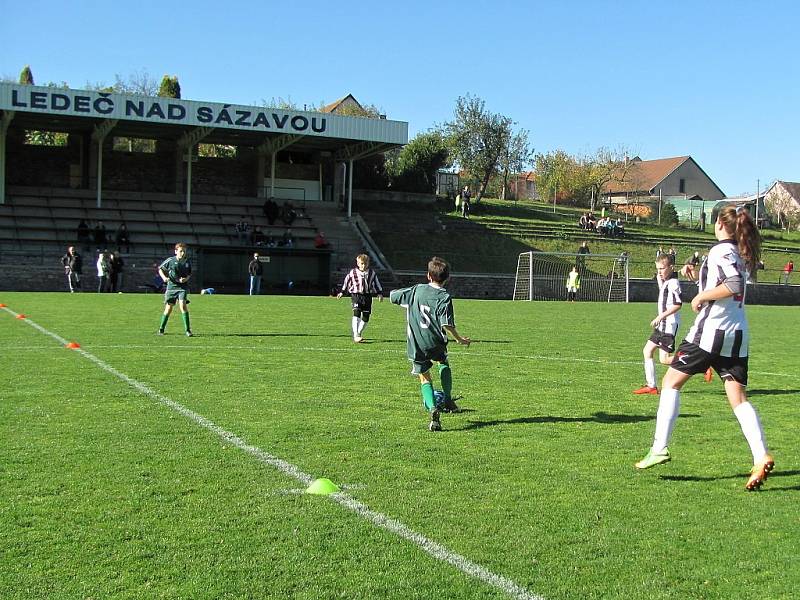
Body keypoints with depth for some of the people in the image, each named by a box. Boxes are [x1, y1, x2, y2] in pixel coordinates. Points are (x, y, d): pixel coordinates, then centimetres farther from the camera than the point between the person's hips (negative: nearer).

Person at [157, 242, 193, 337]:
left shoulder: (188, 262, 3)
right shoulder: (170, 260, -3)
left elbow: (189, 273, 15)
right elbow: (160, 269, 8)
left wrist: (186, 278, -7)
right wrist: (164, 277, -10)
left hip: (183, 287, 0)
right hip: (171, 287, 0)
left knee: (183, 305, -18)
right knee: (168, 309, 4)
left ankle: (187, 330, -14)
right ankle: (161, 329, 23)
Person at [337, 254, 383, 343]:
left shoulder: (372, 273, 8)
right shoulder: (353, 273, 2)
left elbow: (376, 284, 18)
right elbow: (346, 282, 13)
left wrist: (380, 293, 13)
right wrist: (342, 292, 14)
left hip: (368, 296, 3)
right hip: (356, 295, -3)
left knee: (366, 317, 2)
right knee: (356, 313, -23)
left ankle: (359, 333, 23)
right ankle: (356, 335, -28)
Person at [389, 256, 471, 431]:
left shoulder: (417, 289, 1)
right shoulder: (444, 297, -10)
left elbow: (393, 295, 11)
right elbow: (446, 325, -18)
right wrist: (459, 339, -2)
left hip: (415, 345, 2)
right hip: (435, 343, -2)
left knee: (424, 378, 10)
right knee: (444, 364, 30)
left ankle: (433, 408, -13)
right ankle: (447, 400, 26)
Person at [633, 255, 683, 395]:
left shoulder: (673, 283, -15)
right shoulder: (663, 281, 13)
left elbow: (678, 304, -22)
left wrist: (661, 316, -22)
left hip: (669, 325, -10)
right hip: (662, 325, 10)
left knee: (664, 359, -13)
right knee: (647, 351, 9)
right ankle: (650, 386, 12)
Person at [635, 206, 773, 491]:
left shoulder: (721, 250, -9)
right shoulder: (740, 253, 16)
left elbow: (734, 285, -24)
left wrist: (701, 296, -13)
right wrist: (699, 274, 21)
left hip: (711, 329, -8)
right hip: (738, 334, 8)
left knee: (671, 382, 4)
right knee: (738, 399, 3)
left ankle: (659, 447, 0)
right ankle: (761, 458, -12)